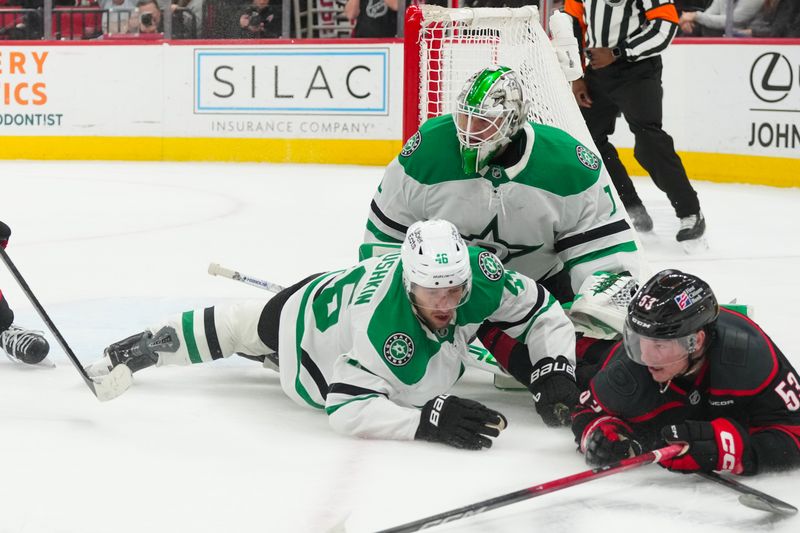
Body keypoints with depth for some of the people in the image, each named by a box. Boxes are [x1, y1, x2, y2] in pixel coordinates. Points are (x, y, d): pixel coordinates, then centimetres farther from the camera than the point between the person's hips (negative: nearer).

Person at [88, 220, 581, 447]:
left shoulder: (479, 273, -37)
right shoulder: (380, 321, -50)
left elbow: (540, 310, -20)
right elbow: (347, 408, -49)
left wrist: (555, 370, -33)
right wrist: (428, 419, -60)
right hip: (313, 315, -5)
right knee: (232, 331, 21)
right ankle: (143, 347, 47)